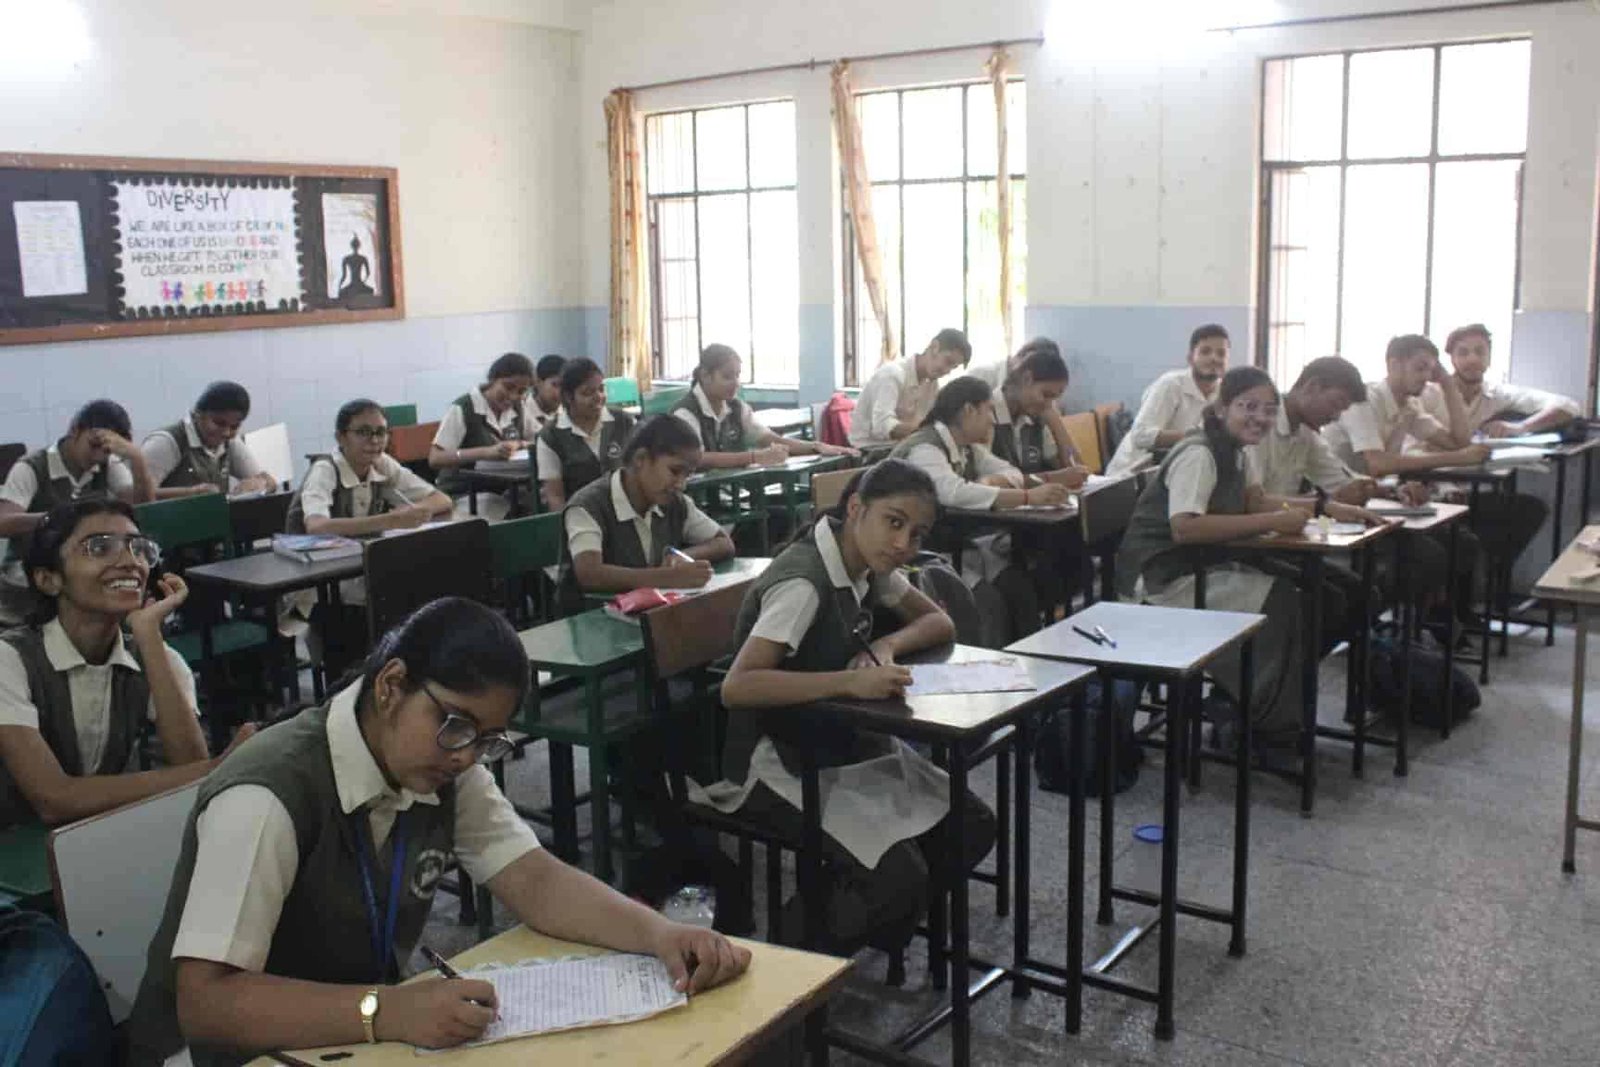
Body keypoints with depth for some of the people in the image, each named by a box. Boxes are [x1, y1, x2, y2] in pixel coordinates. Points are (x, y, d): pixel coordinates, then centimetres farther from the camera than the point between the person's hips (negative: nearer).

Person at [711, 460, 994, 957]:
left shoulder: (866, 565, 0)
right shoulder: (802, 582, -26)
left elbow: (939, 623, 10)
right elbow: (735, 687, -35)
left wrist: (888, 645, -11)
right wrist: (850, 681, -40)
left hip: (846, 745, 9)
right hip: (780, 763, -8)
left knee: (971, 828, -2)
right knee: (899, 877, -22)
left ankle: (882, 928, 18)